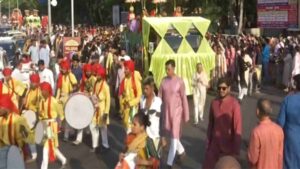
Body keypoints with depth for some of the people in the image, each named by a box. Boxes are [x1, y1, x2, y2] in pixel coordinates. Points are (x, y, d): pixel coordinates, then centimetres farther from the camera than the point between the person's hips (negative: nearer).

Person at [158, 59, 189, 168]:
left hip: (176, 111, -5)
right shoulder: (164, 80, 1)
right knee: (170, 134, 17)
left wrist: (186, 115, -5)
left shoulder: (179, 81, -12)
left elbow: (184, 98, -8)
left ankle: (170, 163, 4)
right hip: (165, 111, 5)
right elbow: (159, 96, 4)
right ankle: (181, 151, 43)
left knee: (174, 136, -2)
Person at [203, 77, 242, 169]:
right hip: (215, 143, 5)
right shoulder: (214, 103, -1)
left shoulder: (234, 104, -17)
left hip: (228, 144, -5)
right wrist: (208, 142, 10)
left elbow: (238, 128, -15)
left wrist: (236, 149, -14)